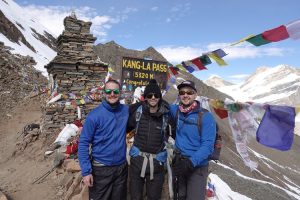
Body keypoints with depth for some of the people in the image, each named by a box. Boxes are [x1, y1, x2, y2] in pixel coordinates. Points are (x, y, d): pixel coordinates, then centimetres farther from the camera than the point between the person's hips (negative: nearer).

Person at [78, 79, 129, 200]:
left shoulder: (126, 110, -3)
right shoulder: (95, 115, -15)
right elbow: (83, 143, -12)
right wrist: (86, 171, -15)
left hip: (122, 167, 4)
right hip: (101, 169, -4)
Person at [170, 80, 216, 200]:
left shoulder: (205, 116, -15)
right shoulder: (176, 110, -2)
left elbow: (207, 145, -19)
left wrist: (191, 162, -29)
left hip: (197, 166, -4)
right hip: (178, 163, 5)